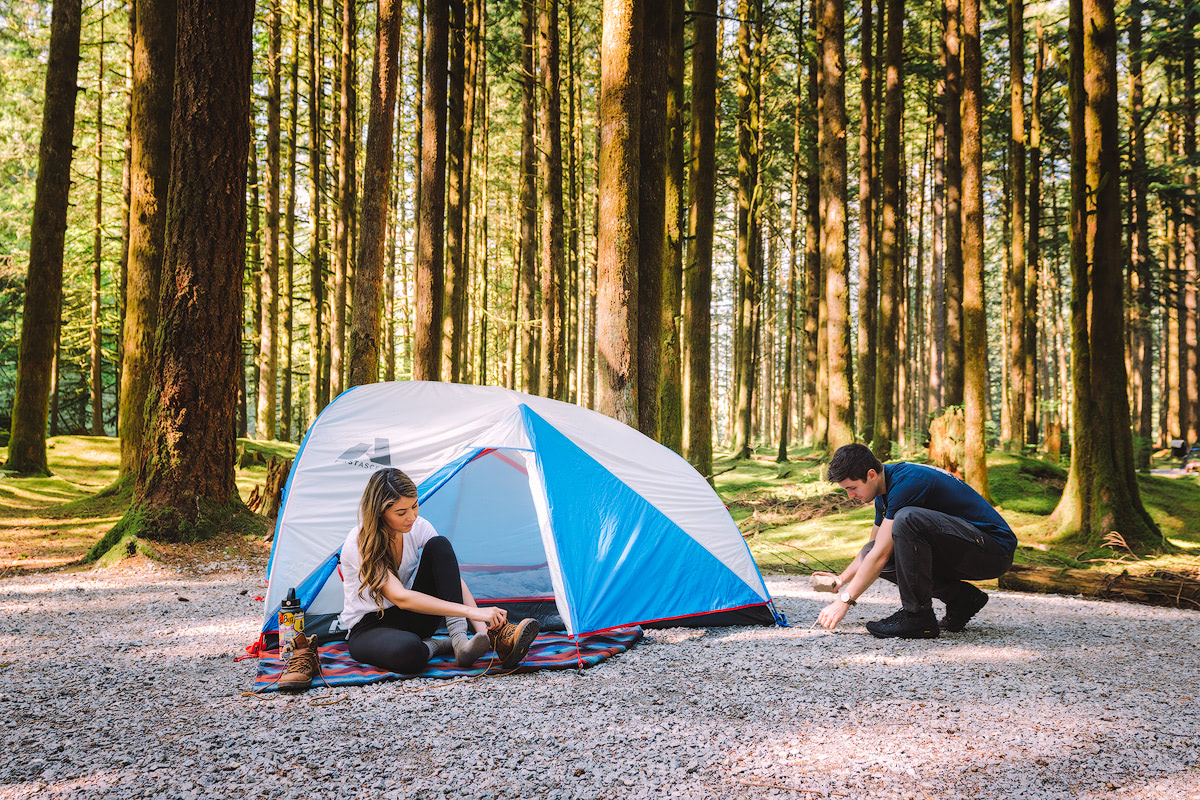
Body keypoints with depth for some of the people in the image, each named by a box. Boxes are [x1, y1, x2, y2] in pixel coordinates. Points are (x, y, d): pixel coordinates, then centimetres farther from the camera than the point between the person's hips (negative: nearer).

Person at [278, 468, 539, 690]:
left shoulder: (419, 528, -9)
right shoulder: (358, 546, -26)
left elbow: (454, 579, -10)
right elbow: (401, 598, -35)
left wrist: (481, 627, -25)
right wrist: (472, 611, -43)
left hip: (411, 618, 6)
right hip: (368, 627, -5)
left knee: (439, 545, -21)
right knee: (408, 652, -44)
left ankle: (461, 640, -27)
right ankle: (442, 645, -11)